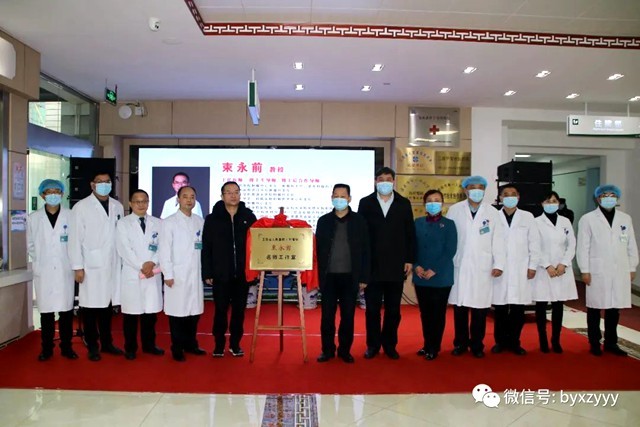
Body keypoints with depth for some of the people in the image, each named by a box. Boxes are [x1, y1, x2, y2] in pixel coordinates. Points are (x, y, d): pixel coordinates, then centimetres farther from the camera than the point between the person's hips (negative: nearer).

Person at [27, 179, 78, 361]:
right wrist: (40, 262, 7)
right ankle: (47, 348, 17)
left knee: (66, 310, 4)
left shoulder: (71, 216, -3)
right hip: (43, 271, 1)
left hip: (65, 270, -1)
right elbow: (30, 245, 12)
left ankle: (66, 347, 16)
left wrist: (73, 263, 0)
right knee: (46, 310, 6)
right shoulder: (33, 218, 4)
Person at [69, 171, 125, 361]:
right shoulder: (81, 207, -3)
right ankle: (93, 346, 17)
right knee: (90, 306, 3)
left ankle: (107, 343, 25)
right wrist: (78, 267, -8)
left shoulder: (117, 206, 9)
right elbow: (75, 238, -5)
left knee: (107, 305, 11)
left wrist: (123, 261, 7)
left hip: (112, 266, 4)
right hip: (91, 266, -3)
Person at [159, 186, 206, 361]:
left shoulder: (200, 222, 8)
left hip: (195, 274, 3)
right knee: (178, 312, 1)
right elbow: (164, 251, -5)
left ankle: (190, 344, 24)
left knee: (194, 311, 8)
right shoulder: (169, 222, -1)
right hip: (177, 275, -3)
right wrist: (168, 275, -10)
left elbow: (203, 248, 8)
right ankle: (177, 348, 14)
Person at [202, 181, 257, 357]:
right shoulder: (212, 218, 2)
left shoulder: (249, 216, 4)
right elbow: (206, 248, 1)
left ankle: (235, 344, 22)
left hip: (243, 273, 1)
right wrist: (207, 273, -4)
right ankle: (219, 344, 20)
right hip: (220, 274, -1)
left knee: (239, 310, 9)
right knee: (221, 310, 5)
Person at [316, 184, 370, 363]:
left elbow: (365, 251, 2)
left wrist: (364, 277, -3)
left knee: (348, 316, 6)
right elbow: (318, 250, 6)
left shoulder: (359, 221, 2)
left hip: (350, 277, -1)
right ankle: (328, 350, 19)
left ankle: (345, 350, 20)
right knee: (327, 316, 5)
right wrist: (317, 275, 0)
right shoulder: (323, 221, 5)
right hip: (329, 276, 1)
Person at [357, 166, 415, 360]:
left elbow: (410, 234, 6)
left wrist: (409, 260, 0)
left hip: (396, 266, 1)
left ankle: (390, 344, 22)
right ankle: (373, 344, 19)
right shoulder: (365, 203, 4)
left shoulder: (404, 204, 6)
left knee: (393, 309, 9)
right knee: (372, 308, 6)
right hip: (372, 265, -1)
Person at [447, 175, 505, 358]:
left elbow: (498, 240, 3)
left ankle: (477, 345, 20)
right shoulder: (454, 210, 3)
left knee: (480, 308, 5)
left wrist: (499, 264, -4)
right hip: (459, 266, 0)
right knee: (460, 306, 5)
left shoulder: (492, 212, 5)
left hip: (482, 267, 0)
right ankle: (460, 343, 20)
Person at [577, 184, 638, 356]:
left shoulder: (625, 218, 10)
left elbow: (631, 245, 11)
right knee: (595, 308, 4)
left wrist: (632, 268, 8)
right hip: (597, 272, -3)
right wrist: (584, 271, -8)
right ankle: (594, 343, 16)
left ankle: (611, 342, 22)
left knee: (614, 308, 9)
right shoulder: (587, 219, -1)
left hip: (620, 272, 3)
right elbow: (583, 246, -4)